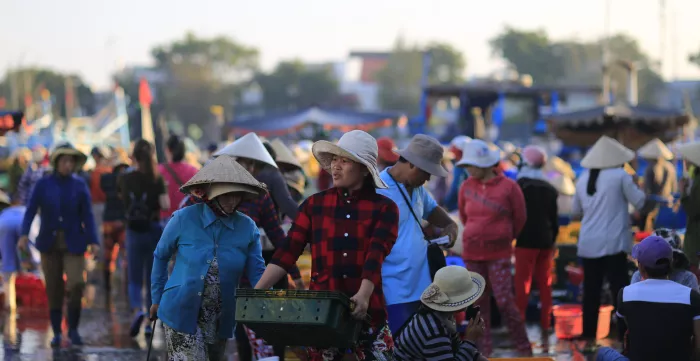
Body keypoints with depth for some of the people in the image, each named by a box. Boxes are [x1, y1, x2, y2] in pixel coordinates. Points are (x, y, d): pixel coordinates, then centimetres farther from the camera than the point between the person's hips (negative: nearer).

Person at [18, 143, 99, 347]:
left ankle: (73, 329, 2)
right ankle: (57, 333, 16)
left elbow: (87, 216, -3)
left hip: (73, 244, -1)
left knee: (76, 285, -16)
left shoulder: (80, 185, -1)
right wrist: (24, 235, -18)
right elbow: (30, 211, -5)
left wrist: (93, 241, -12)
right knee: (54, 290, 4)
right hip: (49, 244, 1)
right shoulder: (43, 184, -2)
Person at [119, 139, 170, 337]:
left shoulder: (125, 179, -2)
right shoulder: (157, 179, -7)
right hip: (154, 230, 0)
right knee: (153, 279, 13)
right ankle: (150, 322, 15)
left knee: (134, 280, 5)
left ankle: (138, 310, -23)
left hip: (134, 232, 0)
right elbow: (165, 204, -17)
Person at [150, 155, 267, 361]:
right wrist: (157, 298, 9)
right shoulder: (183, 219, -10)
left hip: (221, 320, 4)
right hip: (181, 313, -4)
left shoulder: (247, 228, -3)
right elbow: (160, 257, 5)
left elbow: (257, 274, -3)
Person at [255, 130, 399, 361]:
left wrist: (364, 295, -31)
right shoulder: (314, 205, 6)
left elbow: (376, 255, -14)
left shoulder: (384, 209, 0)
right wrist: (256, 292, -12)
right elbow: (288, 252, -1)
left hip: (367, 313, -2)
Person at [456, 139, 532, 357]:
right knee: (479, 303, 7)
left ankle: (524, 349, 4)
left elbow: (519, 218, 4)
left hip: (498, 253, -4)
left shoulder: (508, 187, -8)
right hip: (472, 253, 4)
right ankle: (485, 351, 14)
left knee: (505, 301, -9)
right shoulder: (467, 186, 2)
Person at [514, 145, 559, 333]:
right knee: (545, 284, 10)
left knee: (522, 282, -6)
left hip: (526, 240, -5)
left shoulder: (520, 185, -5)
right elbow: (555, 218, 13)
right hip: (546, 240, 5)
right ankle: (545, 324, 11)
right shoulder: (549, 189, 11)